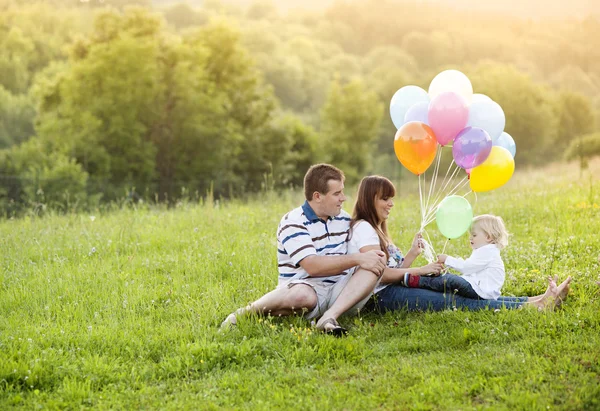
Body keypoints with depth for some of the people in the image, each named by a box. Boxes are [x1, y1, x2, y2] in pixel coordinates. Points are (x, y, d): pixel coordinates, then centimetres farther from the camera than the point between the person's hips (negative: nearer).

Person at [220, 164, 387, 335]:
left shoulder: (344, 219, 15)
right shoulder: (293, 223, -10)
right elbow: (312, 266, -22)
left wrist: (374, 255, -4)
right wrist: (358, 259, -20)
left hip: (339, 291, 7)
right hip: (306, 287, -6)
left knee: (376, 264, -16)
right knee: (303, 295, -43)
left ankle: (329, 317, -31)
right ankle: (245, 312, -14)